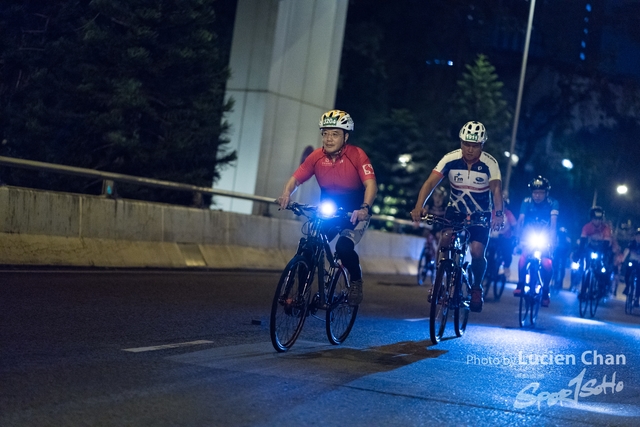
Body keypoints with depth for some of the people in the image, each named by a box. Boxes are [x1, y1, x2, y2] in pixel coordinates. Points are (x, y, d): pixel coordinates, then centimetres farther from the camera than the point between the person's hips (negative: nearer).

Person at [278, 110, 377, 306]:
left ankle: (356, 280, 2)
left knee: (344, 247, -27)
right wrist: (286, 194, -28)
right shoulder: (316, 156, -8)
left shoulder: (356, 155, -19)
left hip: (355, 213, -4)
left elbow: (371, 184, -27)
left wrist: (365, 208, -44)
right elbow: (295, 179, -6)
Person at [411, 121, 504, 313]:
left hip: (480, 215, -1)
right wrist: (419, 206, -43)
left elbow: (496, 189, -33)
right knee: (445, 239, -25)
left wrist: (498, 214, -52)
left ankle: (476, 288, 12)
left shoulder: (490, 164, -21)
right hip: (455, 210, 1)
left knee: (477, 253, -16)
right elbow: (430, 182, -26)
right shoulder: (450, 159, -18)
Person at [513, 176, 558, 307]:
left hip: (544, 237, -1)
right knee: (524, 255, -28)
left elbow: (553, 223, -28)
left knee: (547, 263, -22)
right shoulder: (527, 202, -16)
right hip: (529, 236, 1)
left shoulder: (553, 204, -18)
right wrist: (519, 239, -38)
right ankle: (520, 284, -15)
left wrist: (551, 240, -42)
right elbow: (520, 220, -25)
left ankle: (545, 290, -3)